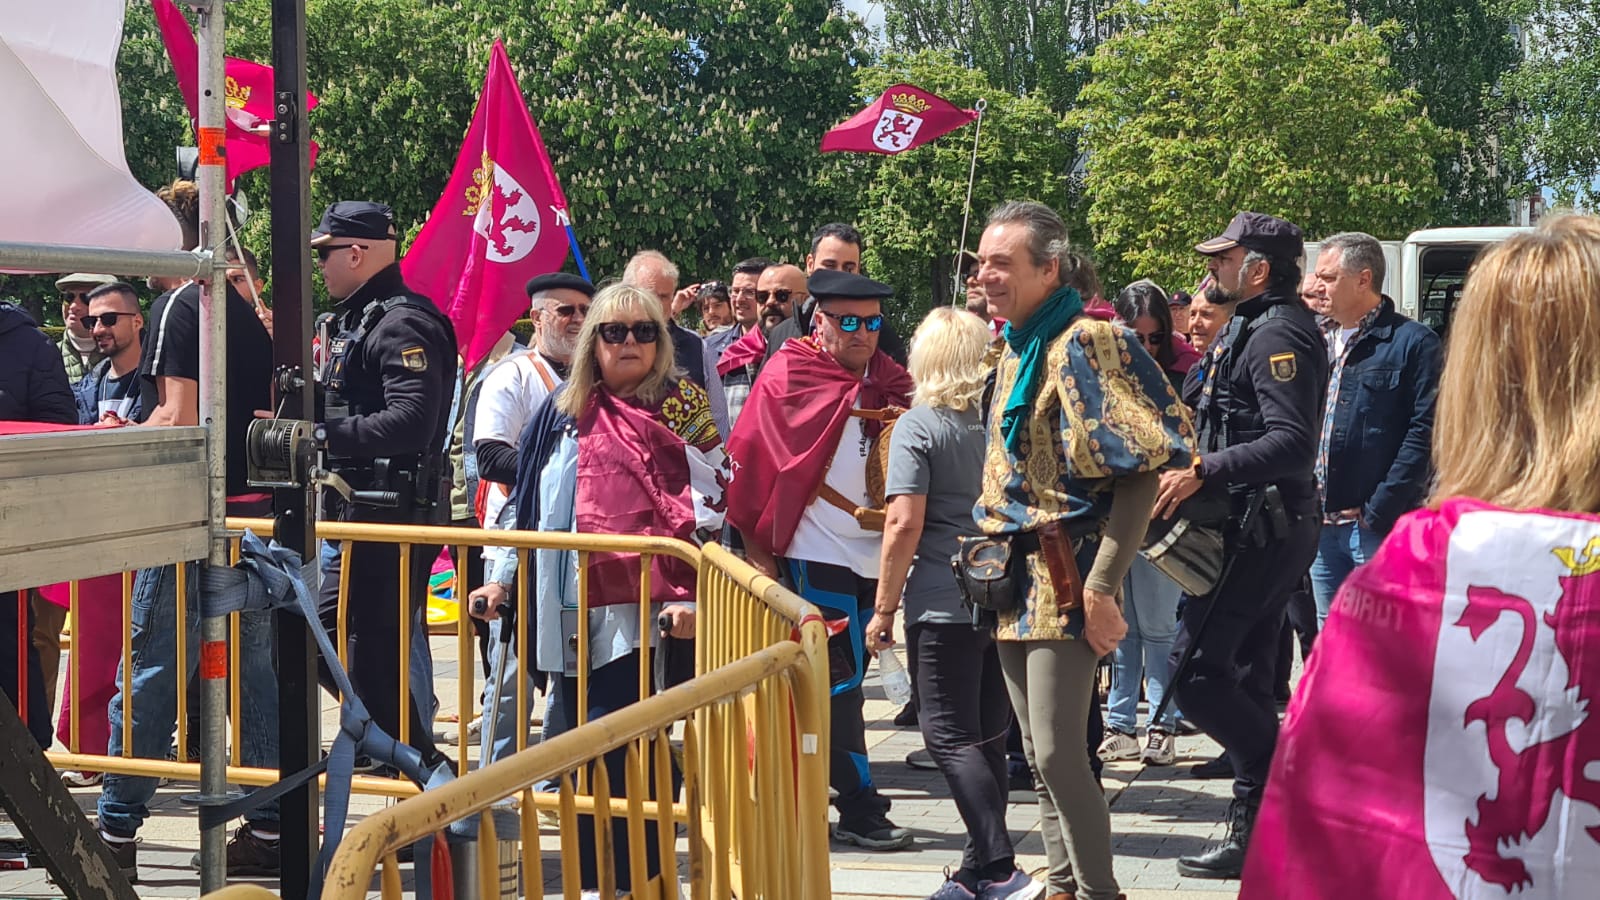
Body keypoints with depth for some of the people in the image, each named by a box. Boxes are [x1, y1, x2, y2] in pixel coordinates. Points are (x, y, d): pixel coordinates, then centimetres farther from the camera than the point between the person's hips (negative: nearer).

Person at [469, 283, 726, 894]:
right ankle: (593, 877, 17)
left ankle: (638, 875, 3)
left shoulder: (681, 406, 1)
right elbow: (528, 502, 17)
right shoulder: (563, 410, 13)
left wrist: (688, 593, -14)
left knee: (623, 750, -7)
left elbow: (710, 500, -5)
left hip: (644, 607, -4)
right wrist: (502, 579, 10)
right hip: (571, 607, 4)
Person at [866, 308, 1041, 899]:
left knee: (951, 738, -2)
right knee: (988, 737, 12)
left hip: (943, 602, -6)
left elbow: (905, 523, -14)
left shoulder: (917, 426, -7)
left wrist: (884, 607, -7)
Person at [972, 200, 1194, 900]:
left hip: (1066, 573, -9)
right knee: (1038, 754, 12)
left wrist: (1101, 588, -21)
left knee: (1058, 752, -9)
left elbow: (1139, 474, -19)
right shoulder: (1017, 349, 13)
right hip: (1016, 575, 9)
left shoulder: (1085, 343, -14)